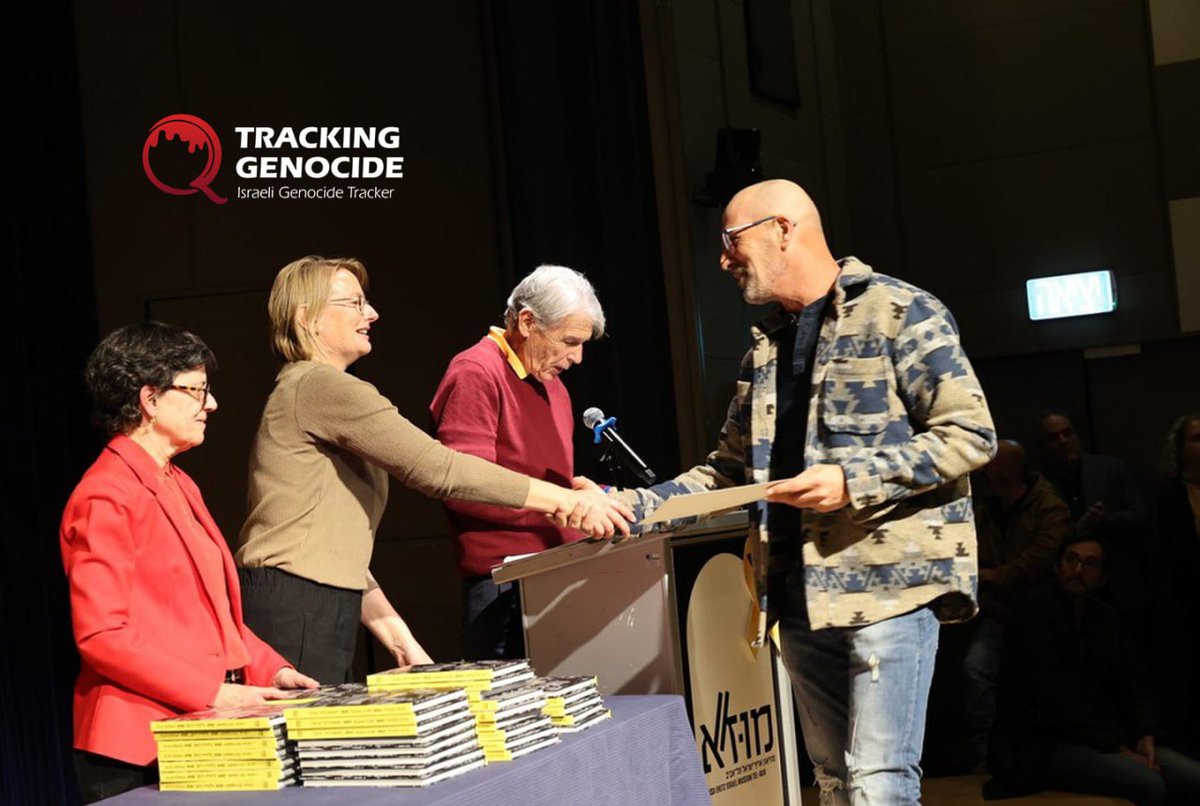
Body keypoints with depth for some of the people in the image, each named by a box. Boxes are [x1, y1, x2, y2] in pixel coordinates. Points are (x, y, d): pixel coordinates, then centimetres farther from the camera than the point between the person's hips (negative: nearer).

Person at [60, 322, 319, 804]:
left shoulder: (181, 487, 16)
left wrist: (270, 670, 5)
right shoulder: (106, 497, -13)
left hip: (203, 731, 9)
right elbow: (101, 634, -19)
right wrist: (211, 692, -20)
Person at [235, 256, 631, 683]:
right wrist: (564, 500, -13)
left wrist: (398, 638, 14)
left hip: (324, 611, 10)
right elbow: (436, 468, -17)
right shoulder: (320, 386, -10)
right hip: (291, 611, -10)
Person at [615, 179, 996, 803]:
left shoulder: (899, 312, -5)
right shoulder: (764, 345, 17)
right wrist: (636, 504, 7)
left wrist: (853, 482, -20)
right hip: (800, 592, 7)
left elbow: (970, 435, -10)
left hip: (891, 580, -7)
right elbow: (732, 470, 20)